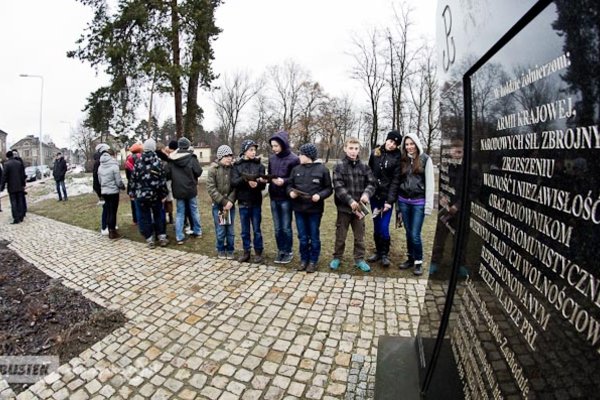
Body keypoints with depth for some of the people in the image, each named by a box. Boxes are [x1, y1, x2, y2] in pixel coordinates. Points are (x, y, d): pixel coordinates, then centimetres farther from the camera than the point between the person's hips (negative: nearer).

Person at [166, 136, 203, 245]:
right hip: (191, 189, -2)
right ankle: (197, 231, 25)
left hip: (178, 190, 2)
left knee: (180, 213, 8)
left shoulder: (172, 159, -1)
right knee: (194, 211, 14)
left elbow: (167, 174, -2)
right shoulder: (192, 157, -10)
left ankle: (179, 237, 6)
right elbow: (198, 172, -12)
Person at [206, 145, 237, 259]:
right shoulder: (213, 169, -6)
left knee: (230, 230, 8)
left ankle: (230, 250, 26)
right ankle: (221, 250, 24)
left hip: (230, 204, 2)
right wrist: (223, 202, -15)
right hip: (218, 204, -2)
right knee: (220, 231, 4)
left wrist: (230, 201, -15)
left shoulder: (233, 168, -1)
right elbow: (211, 188, -10)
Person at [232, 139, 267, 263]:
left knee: (256, 229, 7)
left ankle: (258, 253, 20)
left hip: (256, 202, -1)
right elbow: (234, 182, -8)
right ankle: (246, 252, 24)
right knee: (245, 230, 11)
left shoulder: (259, 165, 1)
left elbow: (263, 184, -5)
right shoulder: (237, 165, 3)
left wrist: (257, 184, -27)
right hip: (243, 202, 1)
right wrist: (245, 179, -26)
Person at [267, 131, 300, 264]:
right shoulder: (272, 158, 6)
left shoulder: (294, 159, -11)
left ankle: (288, 252, 20)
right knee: (277, 228, 13)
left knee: (286, 227, 4)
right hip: (273, 198, 5)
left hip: (286, 198, -5)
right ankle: (280, 251, 27)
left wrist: (284, 181, -23)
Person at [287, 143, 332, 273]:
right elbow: (289, 184, 12)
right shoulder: (296, 169, 4)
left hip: (315, 209, -3)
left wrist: (320, 195, -19)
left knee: (314, 237, 9)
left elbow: (329, 188, -1)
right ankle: (304, 260, 28)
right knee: (302, 237, 13)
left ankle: (313, 261, 23)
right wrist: (291, 192, -9)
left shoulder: (322, 169, -5)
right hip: (299, 208, 3)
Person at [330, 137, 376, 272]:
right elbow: (338, 187, -14)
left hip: (359, 207, 2)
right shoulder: (339, 166, -5)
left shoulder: (364, 167, 2)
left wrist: (366, 193, -20)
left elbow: (371, 183, 1)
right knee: (340, 235, 11)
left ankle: (359, 259, 28)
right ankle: (337, 257, 28)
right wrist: (350, 201, -23)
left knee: (359, 235, 13)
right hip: (344, 207, -2)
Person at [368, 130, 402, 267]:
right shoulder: (375, 153, 5)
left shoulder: (398, 157, -6)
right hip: (374, 195, 4)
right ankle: (378, 252, 26)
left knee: (384, 227, -6)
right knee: (376, 227, 11)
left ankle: (385, 254, 13)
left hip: (387, 196, -4)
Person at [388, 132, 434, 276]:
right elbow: (396, 181, 8)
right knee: (408, 233, 12)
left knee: (415, 234, -4)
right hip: (403, 201, 4)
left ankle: (419, 261, 15)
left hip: (418, 202, -3)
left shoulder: (425, 159, -3)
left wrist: (428, 204, -10)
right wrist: (390, 200, 3)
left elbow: (429, 183, -5)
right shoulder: (402, 160, 7)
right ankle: (411, 258, 27)